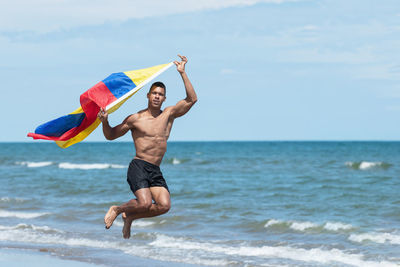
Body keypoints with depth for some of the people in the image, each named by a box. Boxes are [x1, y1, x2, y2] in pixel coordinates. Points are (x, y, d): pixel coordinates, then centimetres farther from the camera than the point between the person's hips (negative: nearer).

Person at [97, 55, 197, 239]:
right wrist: (104, 122, -9)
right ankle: (117, 210, 7)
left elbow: (192, 99, 2)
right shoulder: (135, 119, 3)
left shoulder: (169, 114, 11)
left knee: (164, 206, -14)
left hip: (155, 171, 5)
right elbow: (111, 135, 13)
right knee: (145, 203, -24)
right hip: (138, 166, -4)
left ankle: (130, 217, 10)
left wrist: (182, 73, -2)